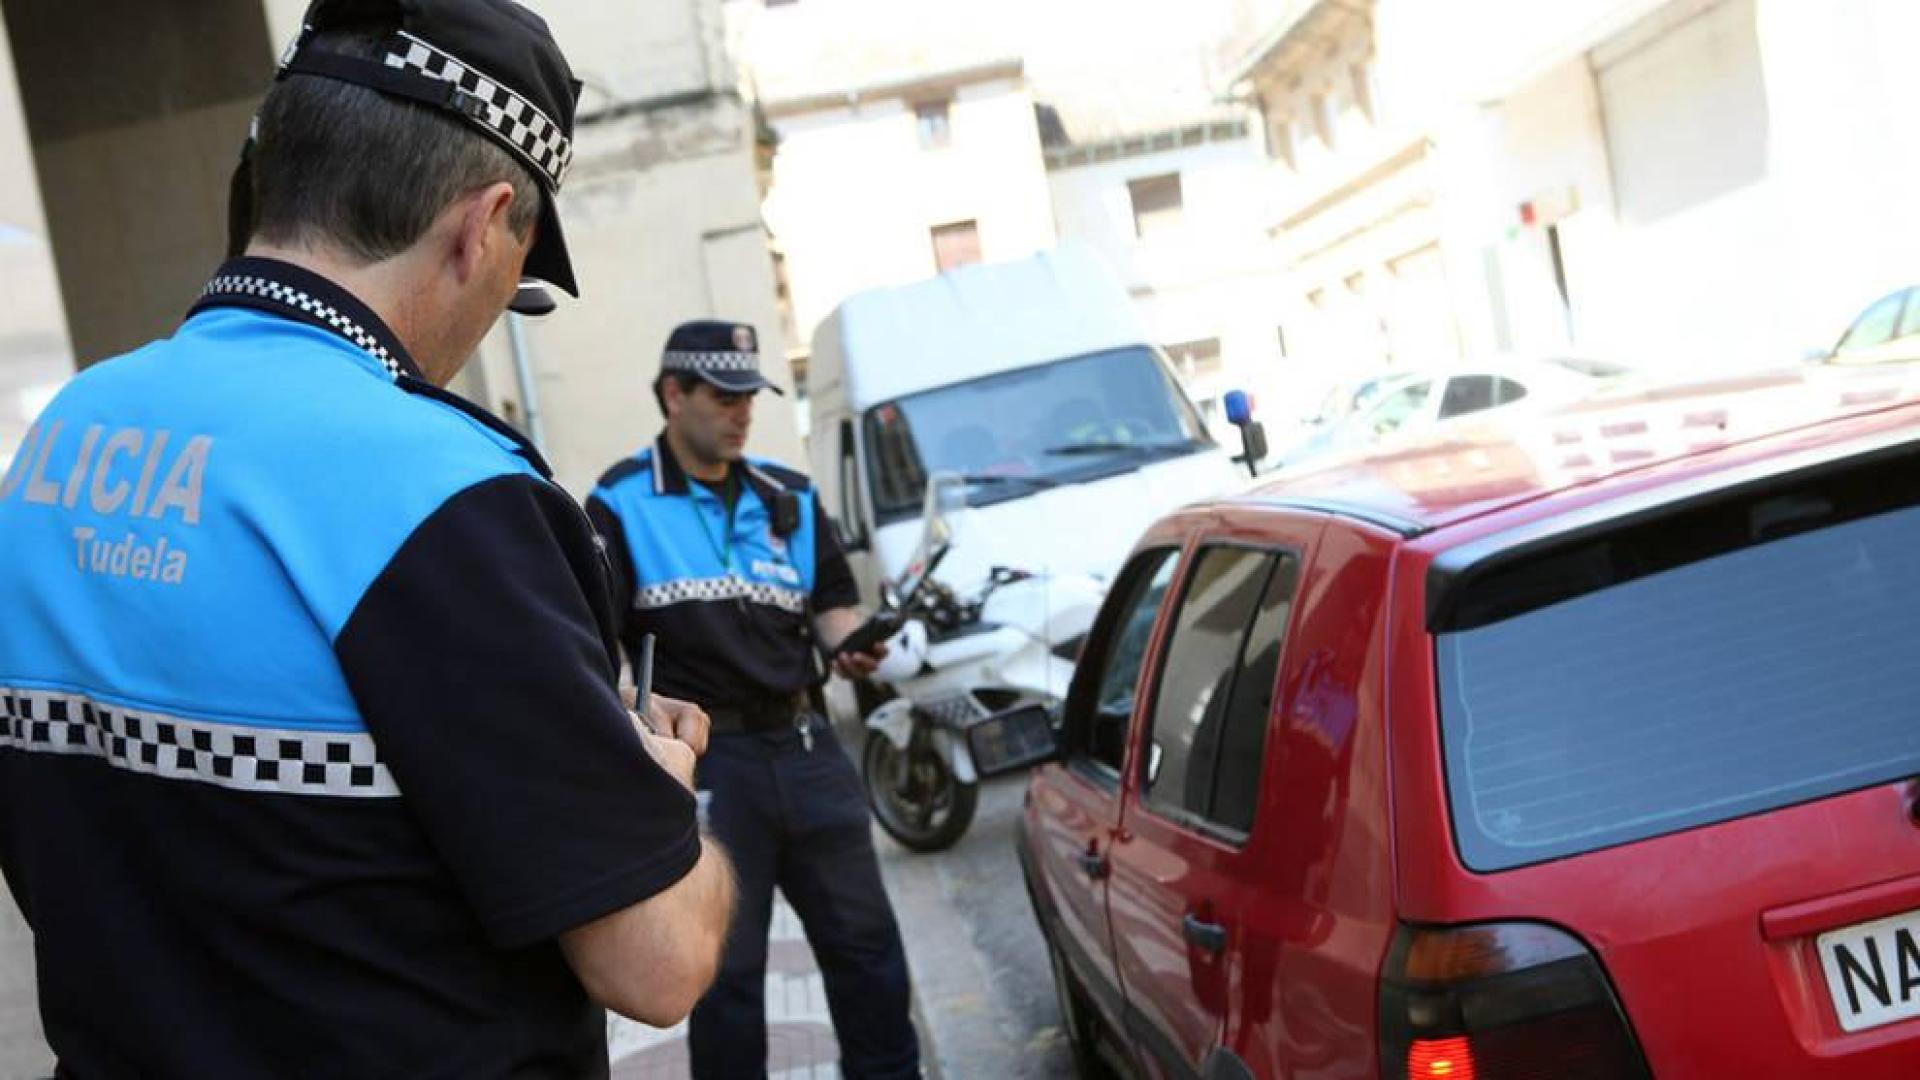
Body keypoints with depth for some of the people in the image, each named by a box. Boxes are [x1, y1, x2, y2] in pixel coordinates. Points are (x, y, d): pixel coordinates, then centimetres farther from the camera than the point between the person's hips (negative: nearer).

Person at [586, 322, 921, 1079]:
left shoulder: (790, 499, 12)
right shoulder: (621, 505, -3)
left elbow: (832, 603, 16)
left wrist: (851, 643, -7)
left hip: (804, 743, 5)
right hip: (702, 756, -5)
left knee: (864, 937, 14)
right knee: (726, 967, 7)